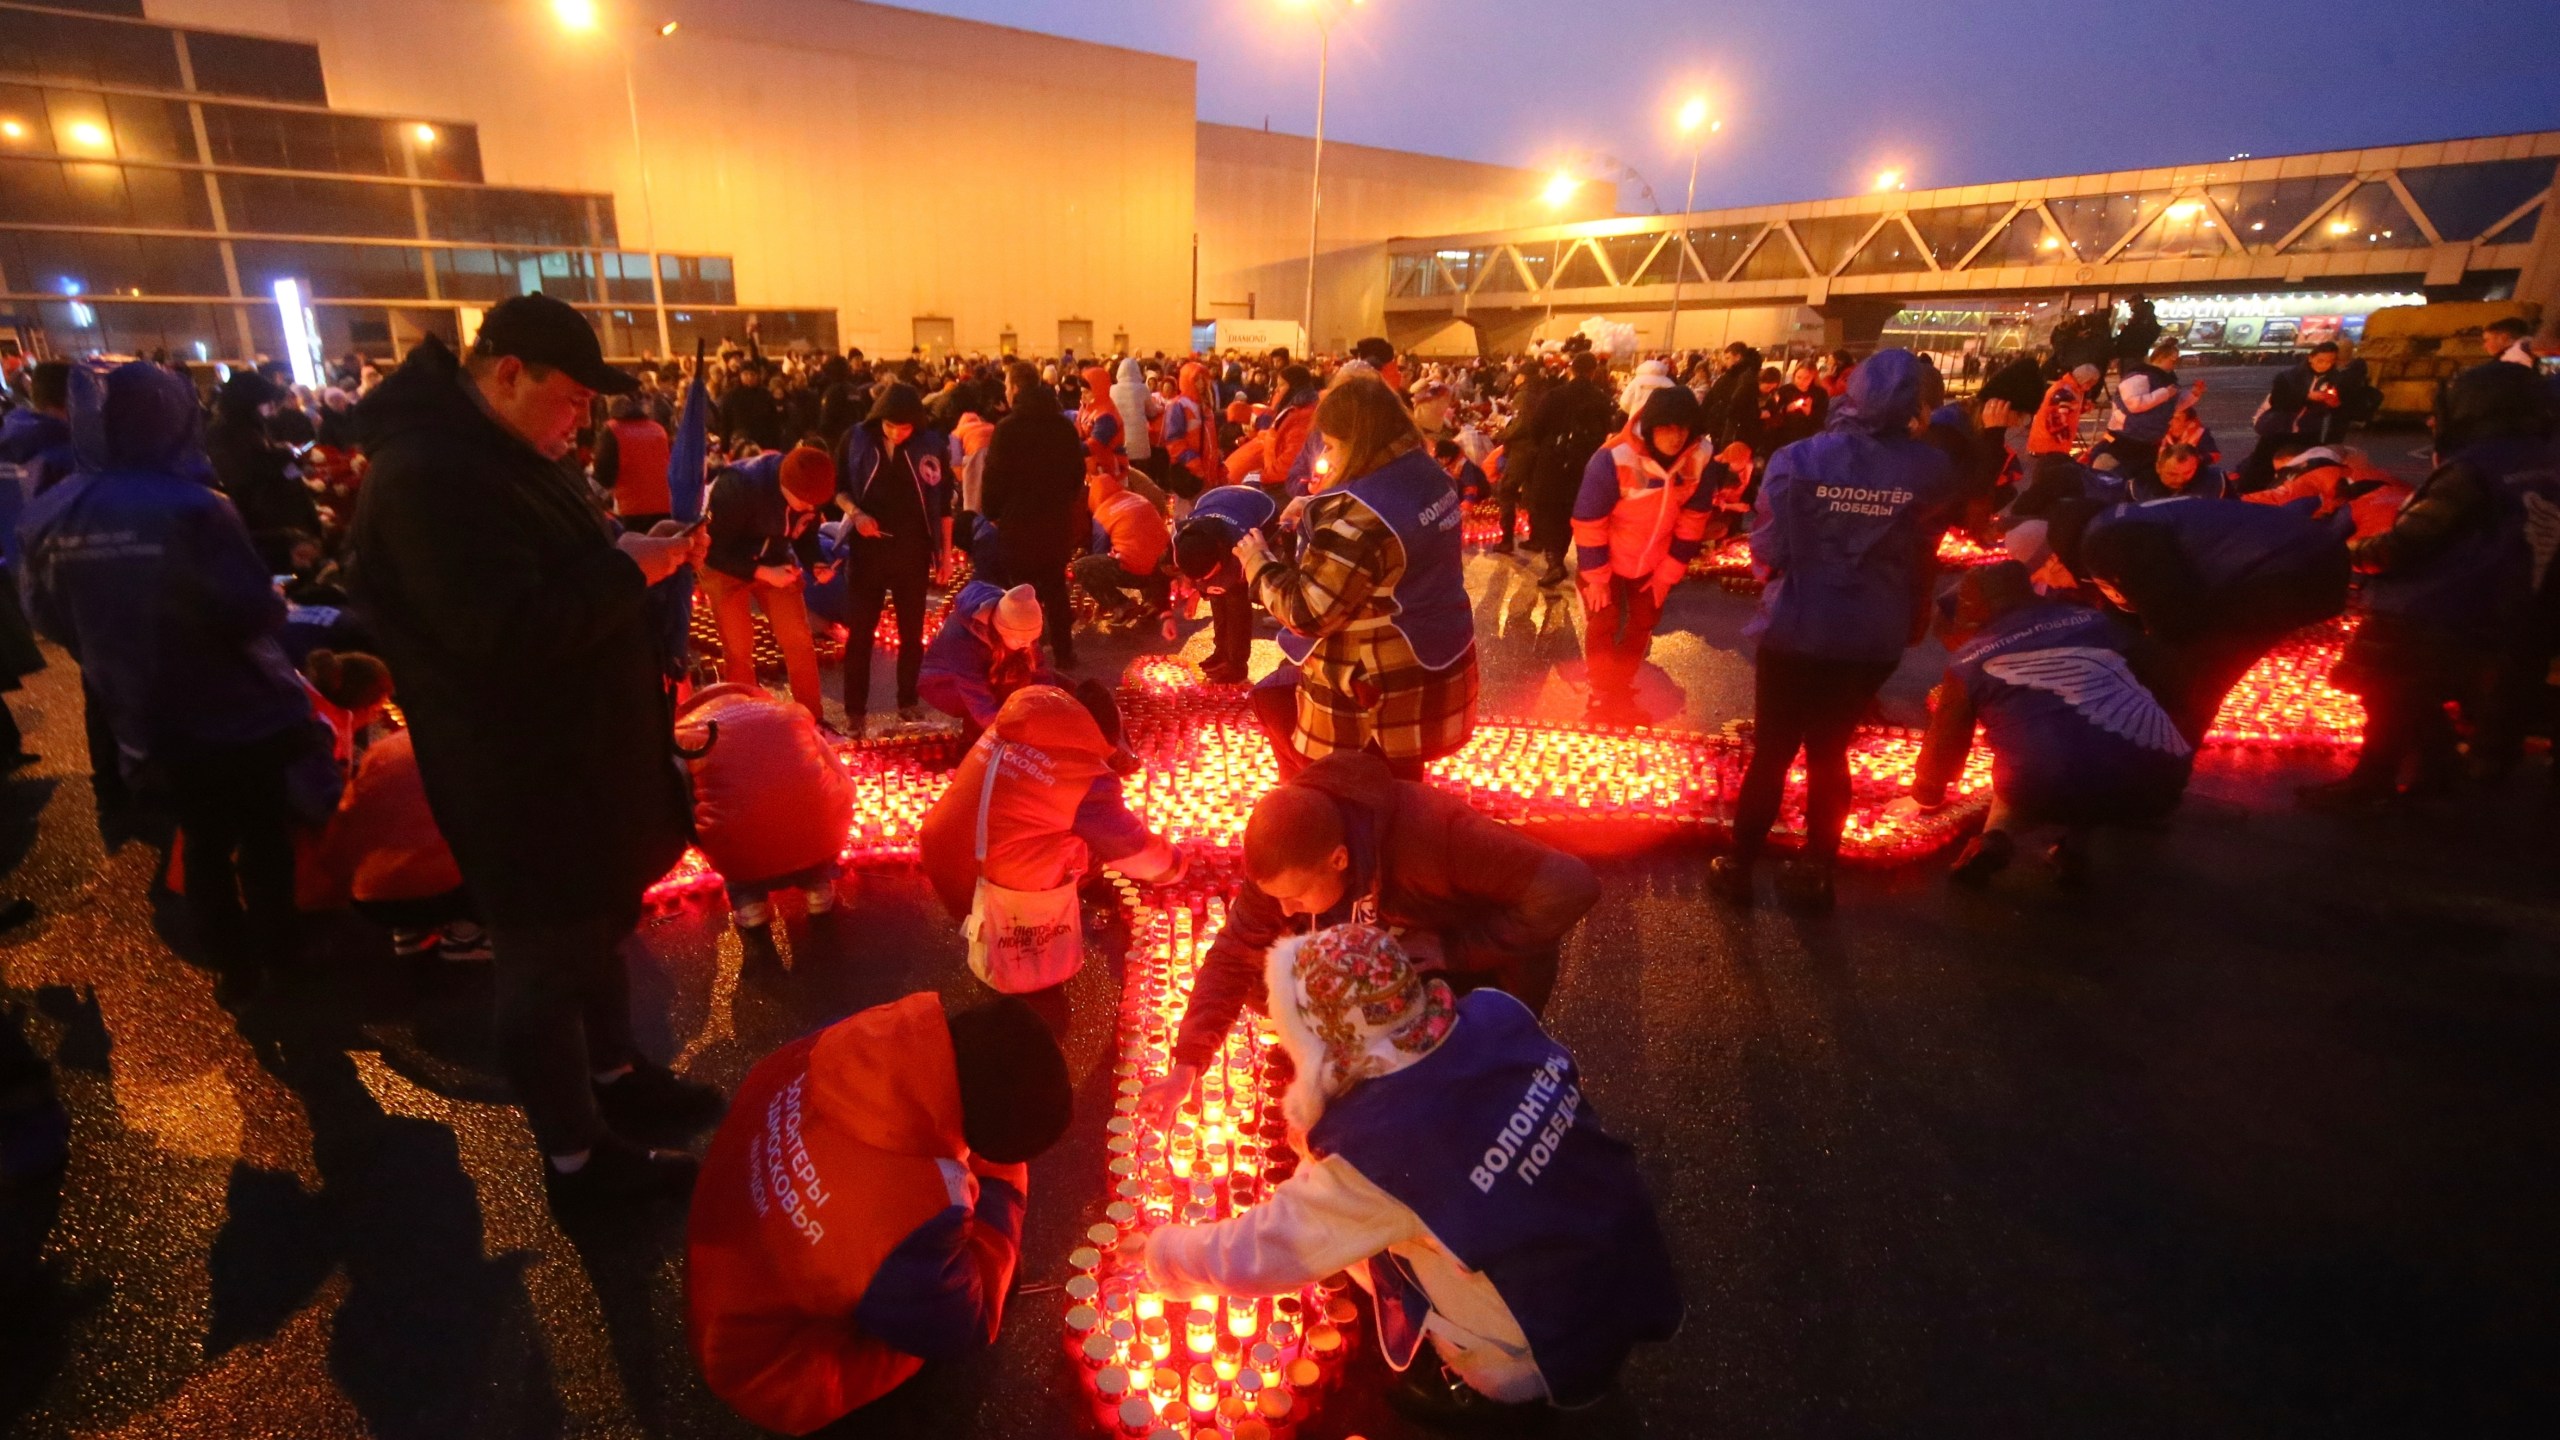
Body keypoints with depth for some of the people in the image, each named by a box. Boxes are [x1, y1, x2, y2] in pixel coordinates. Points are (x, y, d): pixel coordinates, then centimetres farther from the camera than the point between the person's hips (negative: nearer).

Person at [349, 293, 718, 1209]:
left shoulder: (499, 454, 10)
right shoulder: (427, 476, -24)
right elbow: (511, 630, -32)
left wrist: (641, 556, 1)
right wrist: (627, 568, -23)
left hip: (577, 754, 11)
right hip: (521, 780, -10)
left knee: (597, 927, 24)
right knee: (547, 961, 4)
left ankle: (616, 1075, 44)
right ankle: (577, 1160, 21)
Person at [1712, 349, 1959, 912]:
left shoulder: (1798, 458, -14)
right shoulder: (1931, 469, -9)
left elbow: (1766, 547, -8)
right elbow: (1923, 555, 3)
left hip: (1796, 627, -1)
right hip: (1875, 636, 2)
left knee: (1770, 753, 13)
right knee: (1830, 751, 18)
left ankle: (1738, 867, 23)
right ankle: (1815, 874, 28)